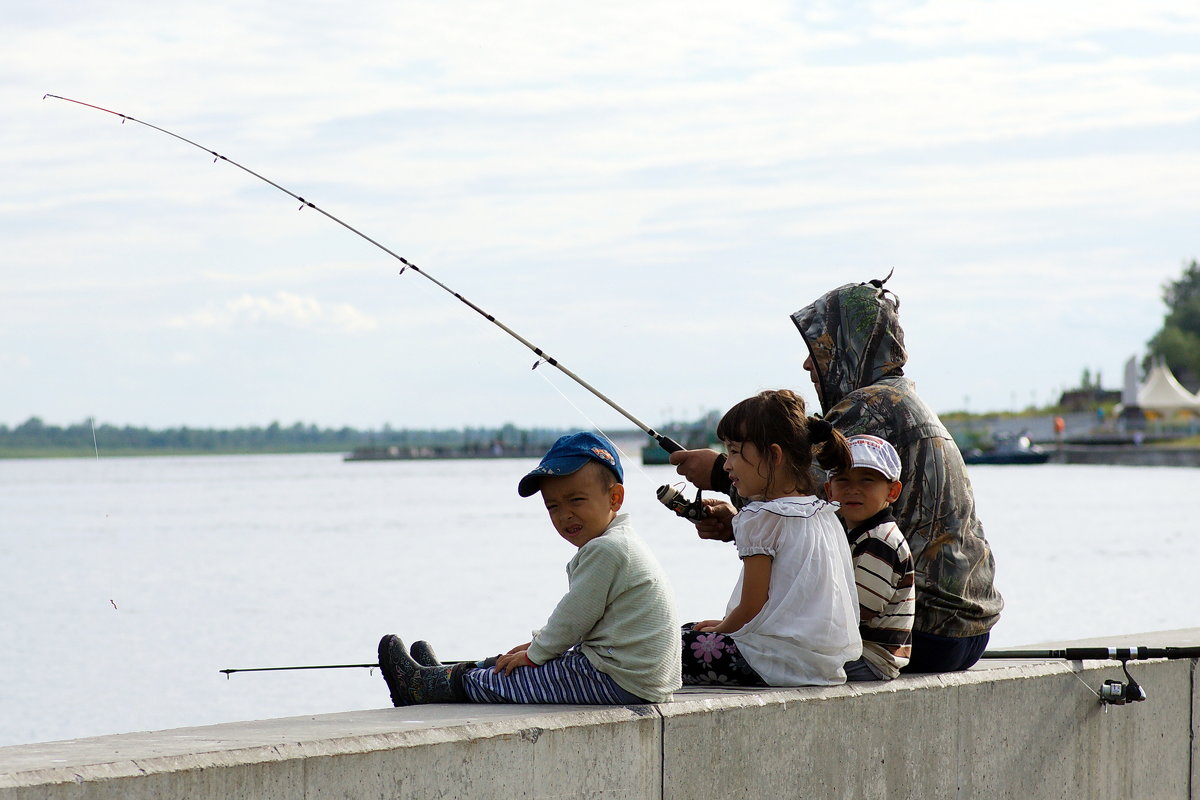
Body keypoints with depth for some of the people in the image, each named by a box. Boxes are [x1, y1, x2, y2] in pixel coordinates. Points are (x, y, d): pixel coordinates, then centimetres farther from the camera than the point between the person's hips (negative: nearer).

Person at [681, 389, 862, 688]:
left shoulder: (762, 518, -13)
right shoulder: (824, 514, 12)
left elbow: (751, 608, -12)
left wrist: (721, 628, 8)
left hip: (782, 661, -9)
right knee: (689, 634, 21)